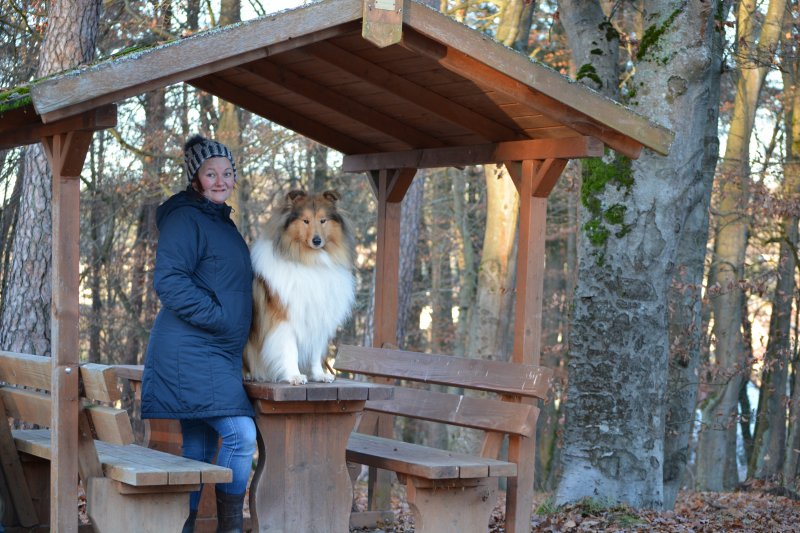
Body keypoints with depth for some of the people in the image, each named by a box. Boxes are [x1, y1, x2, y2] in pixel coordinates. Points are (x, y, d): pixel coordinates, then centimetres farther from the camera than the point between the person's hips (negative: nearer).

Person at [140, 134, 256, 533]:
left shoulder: (222, 223, 21)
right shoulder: (185, 219, -9)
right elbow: (168, 280, -18)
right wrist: (216, 316, -18)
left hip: (216, 356, 10)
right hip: (190, 354, -10)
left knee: (198, 449, 9)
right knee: (242, 435, -16)